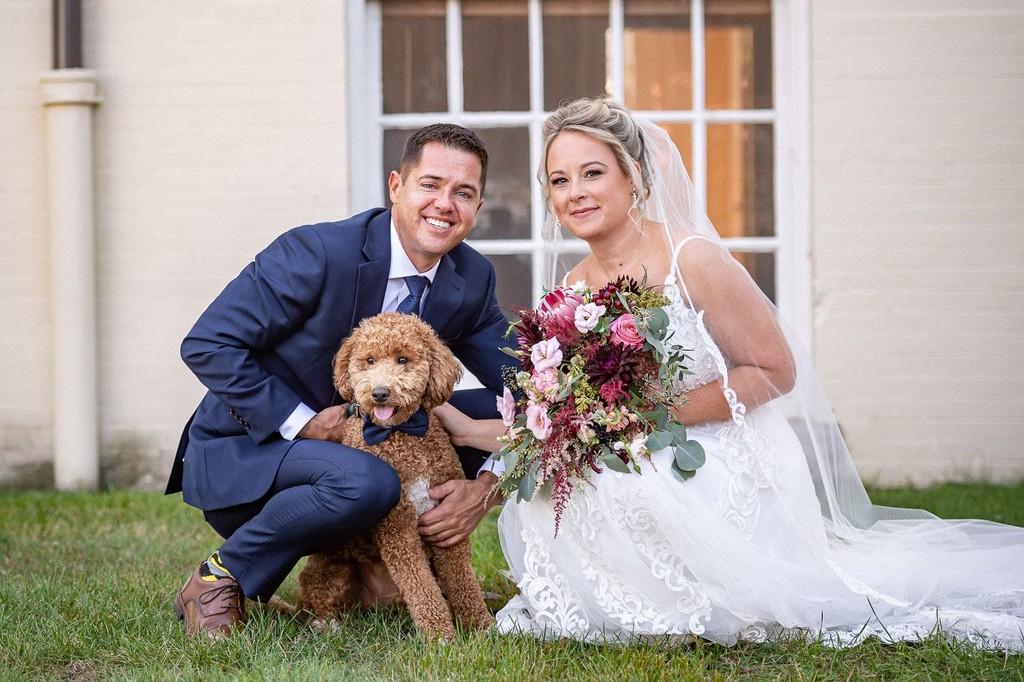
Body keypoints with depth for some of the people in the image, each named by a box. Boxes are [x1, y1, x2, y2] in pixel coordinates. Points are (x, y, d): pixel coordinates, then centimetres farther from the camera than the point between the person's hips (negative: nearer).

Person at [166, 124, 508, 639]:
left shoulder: (472, 280, -4)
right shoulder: (316, 252, -22)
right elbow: (206, 346, -20)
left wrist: (483, 489, -19)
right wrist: (302, 423, -25)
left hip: (353, 443, 6)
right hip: (240, 456, -6)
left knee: (497, 410, -6)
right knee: (367, 483, -37)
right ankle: (220, 578, -12)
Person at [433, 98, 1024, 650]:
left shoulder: (693, 260, -14)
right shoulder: (571, 293, 5)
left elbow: (776, 370, -12)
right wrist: (468, 429, -4)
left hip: (729, 477, -7)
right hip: (640, 475, 7)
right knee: (539, 487, -18)